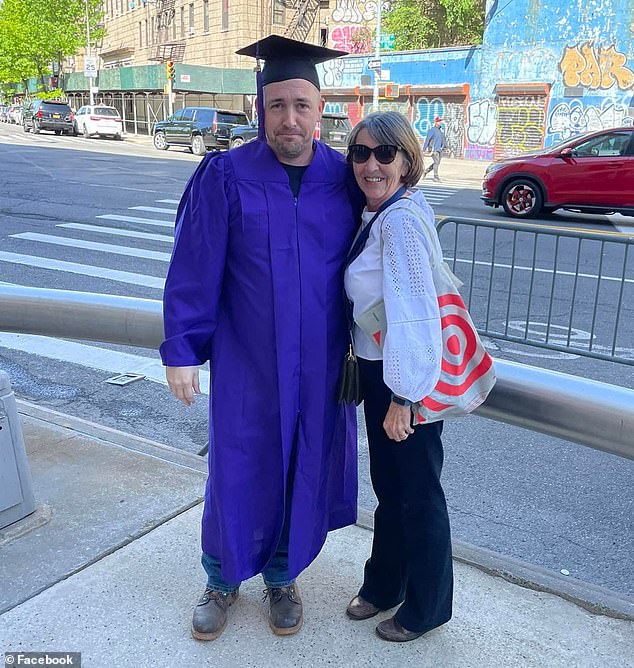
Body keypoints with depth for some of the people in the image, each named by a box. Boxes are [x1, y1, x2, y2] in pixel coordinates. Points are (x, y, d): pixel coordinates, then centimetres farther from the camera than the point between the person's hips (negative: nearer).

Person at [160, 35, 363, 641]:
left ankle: (282, 576, 39)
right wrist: (181, 350, -9)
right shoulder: (224, 176, -9)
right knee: (239, 471, 11)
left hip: (320, 364, 2)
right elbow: (194, 269, -7)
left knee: (305, 470, 14)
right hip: (247, 361, -2)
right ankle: (222, 581, 38)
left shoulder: (344, 178, -2)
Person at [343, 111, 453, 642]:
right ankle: (384, 584, 43)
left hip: (410, 378, -9)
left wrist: (402, 396, -23)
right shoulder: (381, 213, 8)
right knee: (388, 484, 22)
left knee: (418, 494, 9)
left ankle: (426, 608, 32)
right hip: (378, 369, 9)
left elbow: (414, 314, -26)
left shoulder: (402, 220, -22)